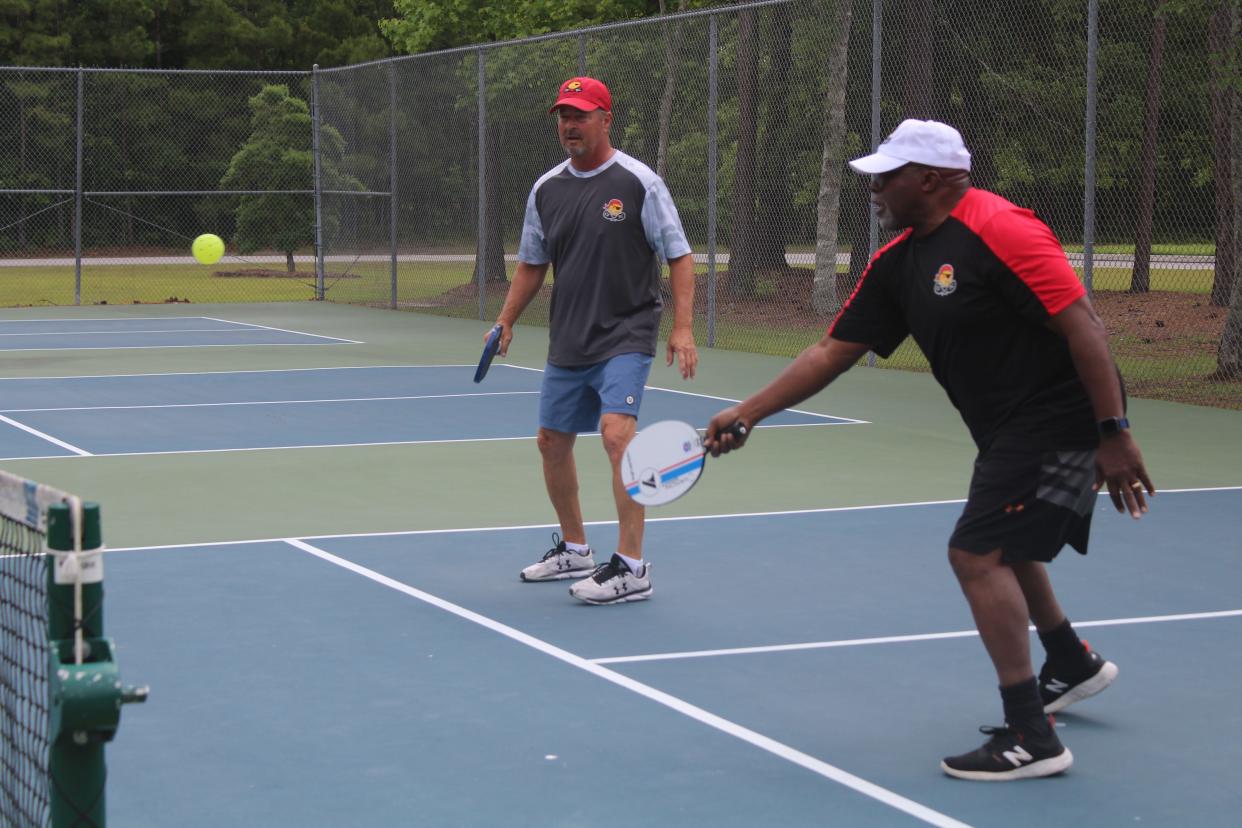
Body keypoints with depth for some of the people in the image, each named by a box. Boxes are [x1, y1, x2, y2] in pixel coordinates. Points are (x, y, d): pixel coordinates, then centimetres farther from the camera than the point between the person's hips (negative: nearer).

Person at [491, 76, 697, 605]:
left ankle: (631, 568, -20)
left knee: (617, 432, -23)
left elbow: (678, 255, -7)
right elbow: (532, 263, 19)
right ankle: (573, 550, 33)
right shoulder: (546, 189, 7)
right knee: (552, 441, 13)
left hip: (626, 338, -7)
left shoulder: (638, 182, -8)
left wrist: (682, 327, -16)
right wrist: (506, 320, 10)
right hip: (567, 343, 7)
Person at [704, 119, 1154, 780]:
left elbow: (1082, 326, -24)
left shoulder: (1000, 230, -21)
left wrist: (1114, 434, -27)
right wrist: (747, 413, 5)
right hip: (1008, 428, 10)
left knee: (976, 552, -15)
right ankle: (1072, 664, 50)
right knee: (1002, 548, 26)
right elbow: (833, 351, 10)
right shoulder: (897, 261, 7)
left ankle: (1030, 738, -11)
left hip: (1060, 419, -10)